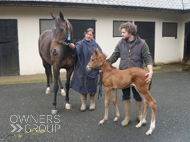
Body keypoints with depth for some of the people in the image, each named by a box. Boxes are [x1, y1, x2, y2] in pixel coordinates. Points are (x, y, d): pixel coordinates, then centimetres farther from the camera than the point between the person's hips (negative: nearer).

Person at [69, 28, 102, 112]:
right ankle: (83, 103, 22)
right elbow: (77, 48, -26)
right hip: (82, 69, -1)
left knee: (92, 86, 9)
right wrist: (73, 47, -49)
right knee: (82, 85, 6)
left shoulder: (95, 45, 4)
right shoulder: (81, 43, -4)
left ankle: (92, 103, 28)